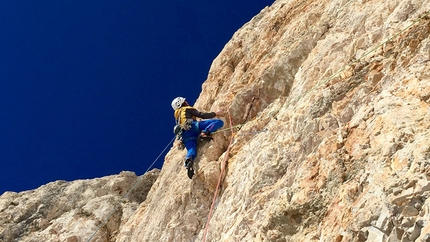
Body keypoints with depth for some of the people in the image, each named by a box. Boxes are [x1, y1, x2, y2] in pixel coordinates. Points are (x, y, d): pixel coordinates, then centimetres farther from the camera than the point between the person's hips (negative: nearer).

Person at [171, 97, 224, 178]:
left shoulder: (177, 115, 39)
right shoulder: (188, 109, 21)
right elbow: (202, 115, 12)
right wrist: (215, 113, 21)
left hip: (184, 134, 6)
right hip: (192, 127, -6)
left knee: (191, 150, -13)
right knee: (219, 122, -11)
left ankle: (188, 160, -48)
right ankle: (205, 133, -34)